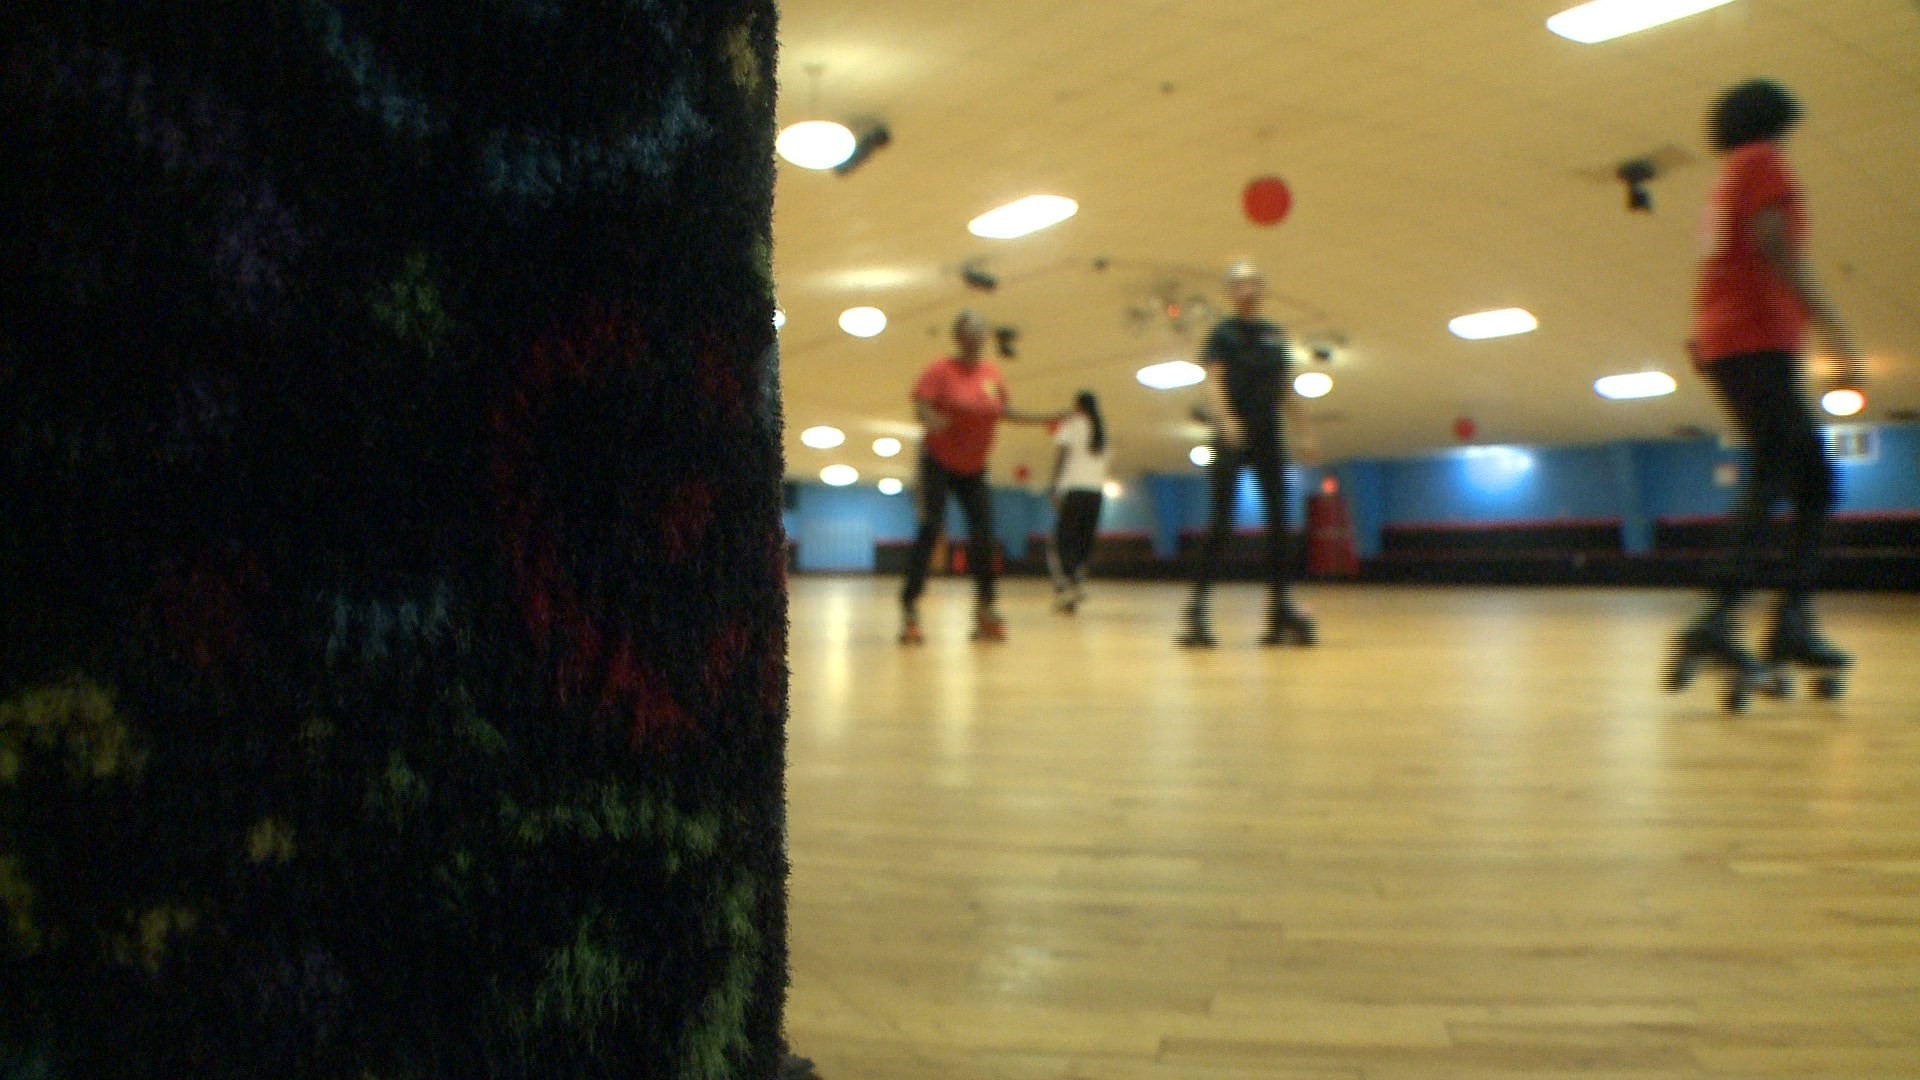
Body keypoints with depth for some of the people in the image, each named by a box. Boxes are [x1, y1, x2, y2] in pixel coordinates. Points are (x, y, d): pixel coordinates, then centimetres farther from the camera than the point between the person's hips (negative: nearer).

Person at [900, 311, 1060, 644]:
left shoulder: (992, 372, 1)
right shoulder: (941, 369, -14)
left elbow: (1005, 411, 12)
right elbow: (920, 407, -24)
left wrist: (1047, 419, 10)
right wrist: (931, 420, -46)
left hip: (974, 468, 5)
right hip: (938, 463, -5)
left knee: (984, 534, -1)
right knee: (929, 531, -13)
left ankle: (985, 608, 10)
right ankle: (910, 610, -11)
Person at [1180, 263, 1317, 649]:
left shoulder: (1276, 336, 16)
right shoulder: (1222, 333, 1)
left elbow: (1286, 389, 20)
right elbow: (1213, 379, -12)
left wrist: (1303, 432, 12)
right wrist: (1224, 419, -30)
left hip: (1270, 436, 5)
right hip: (1232, 438, -5)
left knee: (1279, 521, 2)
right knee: (1220, 521, -10)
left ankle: (1281, 607, 8)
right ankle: (1198, 610, -9)